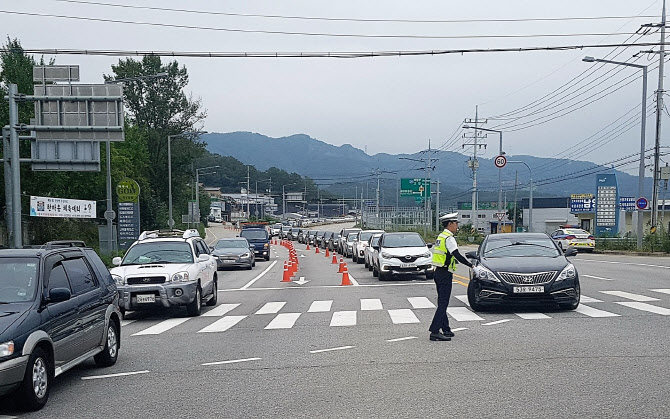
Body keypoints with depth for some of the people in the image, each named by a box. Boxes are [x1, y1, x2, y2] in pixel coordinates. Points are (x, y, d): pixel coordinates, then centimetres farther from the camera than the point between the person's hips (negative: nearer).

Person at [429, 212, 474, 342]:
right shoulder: (449, 238, -14)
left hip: (438, 273, 10)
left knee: (442, 303, 14)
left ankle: (446, 330, 22)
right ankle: (434, 332, -10)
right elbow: (457, 255, -22)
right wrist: (470, 265, -15)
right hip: (445, 274, -10)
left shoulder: (441, 236, 14)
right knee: (443, 303, -8)